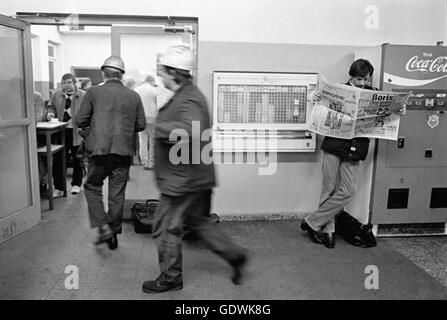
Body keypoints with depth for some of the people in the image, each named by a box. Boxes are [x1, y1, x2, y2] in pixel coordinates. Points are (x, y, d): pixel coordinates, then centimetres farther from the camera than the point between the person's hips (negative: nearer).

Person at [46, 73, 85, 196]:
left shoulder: (83, 95, -3)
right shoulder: (56, 95, 10)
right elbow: (51, 106, 21)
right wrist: (51, 112, -1)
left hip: (76, 132, -3)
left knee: (76, 160, 10)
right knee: (59, 160, 2)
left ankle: (76, 184, 24)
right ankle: (58, 187, 10)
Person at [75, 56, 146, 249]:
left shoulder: (93, 92, -3)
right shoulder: (134, 96, 3)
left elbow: (80, 121, -2)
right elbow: (141, 125, 5)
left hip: (100, 149, -2)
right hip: (124, 151, 2)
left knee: (92, 188, 16)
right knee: (117, 194, 11)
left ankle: (103, 228, 4)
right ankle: (114, 233, 22)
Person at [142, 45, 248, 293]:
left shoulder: (188, 100, -22)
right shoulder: (187, 94, 12)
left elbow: (189, 132, -40)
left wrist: (160, 126, -26)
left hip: (183, 179, -10)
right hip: (193, 177, 10)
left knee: (166, 228, 5)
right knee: (199, 221, 22)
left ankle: (170, 279, 23)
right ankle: (236, 256, 28)